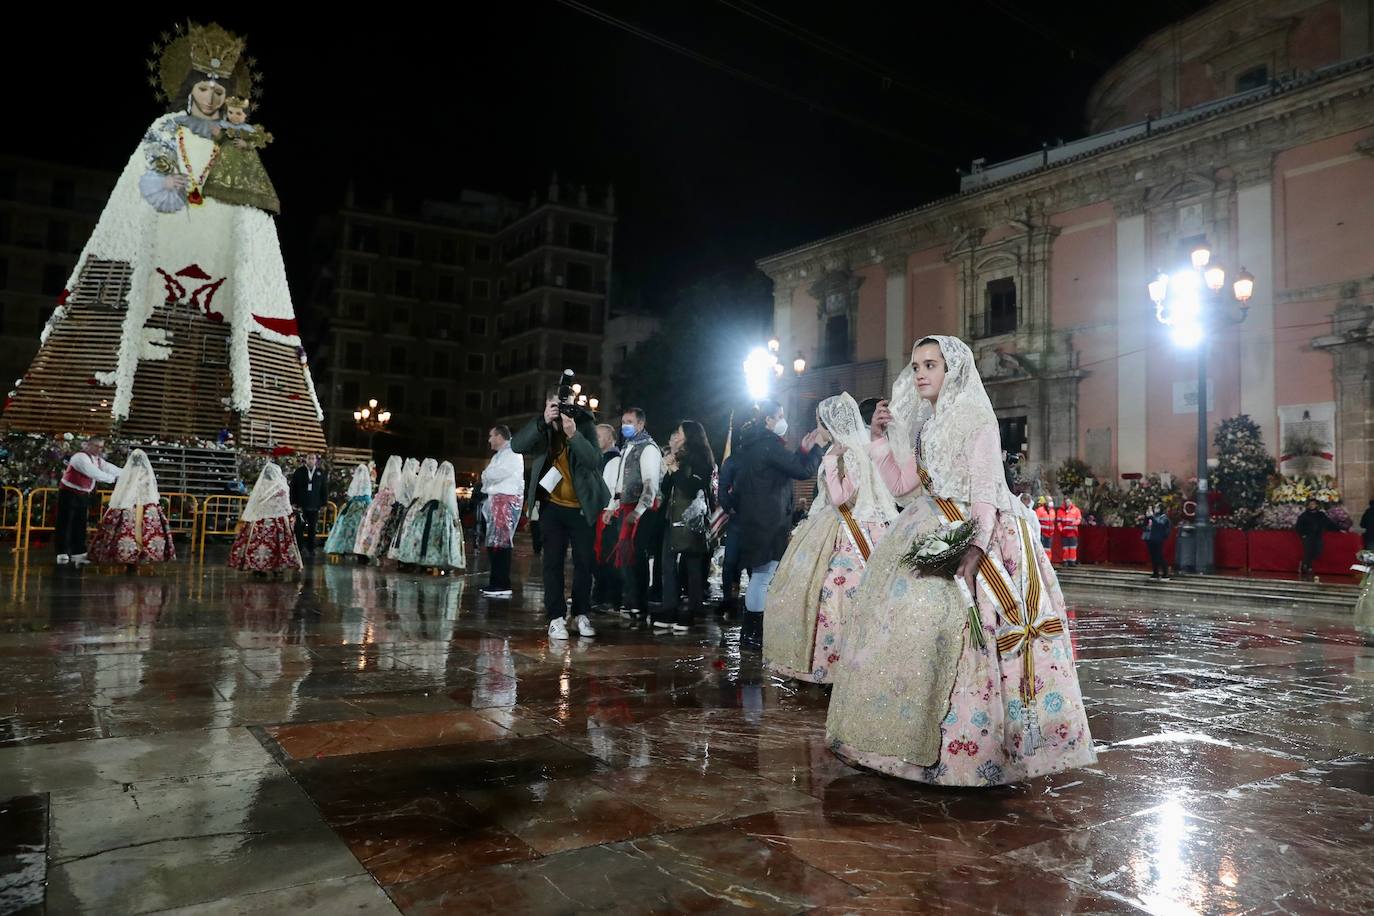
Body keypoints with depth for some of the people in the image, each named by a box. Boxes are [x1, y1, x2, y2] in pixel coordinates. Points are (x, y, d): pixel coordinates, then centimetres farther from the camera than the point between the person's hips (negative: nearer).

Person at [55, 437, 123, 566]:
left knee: (80, 524, 9)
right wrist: (114, 478, -25)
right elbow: (95, 473, -29)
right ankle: (62, 554, -3)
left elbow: (111, 468, -1)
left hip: (83, 495, 8)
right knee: (65, 524, -5)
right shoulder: (81, 457, -19)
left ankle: (78, 553, 13)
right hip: (69, 493, -8)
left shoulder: (98, 460, 9)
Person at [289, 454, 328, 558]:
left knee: (312, 529, 6)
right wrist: (293, 502, -2)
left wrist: (323, 503, 5)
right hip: (301, 505, -1)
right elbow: (293, 487, 4)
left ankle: (310, 549, 15)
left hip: (315, 506, 1)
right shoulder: (299, 471, 3)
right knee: (299, 528, 0)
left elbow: (325, 489, 8)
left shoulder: (321, 472, 5)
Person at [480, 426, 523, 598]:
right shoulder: (500, 454, 25)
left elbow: (497, 473, -17)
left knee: (501, 542, -14)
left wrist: (485, 473, 3)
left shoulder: (511, 453, -6)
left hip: (507, 500, -10)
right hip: (498, 500, 10)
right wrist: (487, 475, -2)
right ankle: (496, 582, 15)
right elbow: (491, 476, 20)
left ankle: (503, 586, -16)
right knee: (494, 542, 9)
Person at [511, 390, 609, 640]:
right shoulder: (542, 427, -4)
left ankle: (581, 614, 20)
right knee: (553, 561, 0)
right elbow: (517, 446, -21)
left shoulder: (585, 426, -9)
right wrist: (543, 422, -33)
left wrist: (573, 434, -38)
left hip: (581, 506, 0)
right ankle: (556, 618, 6)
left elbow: (594, 461, -23)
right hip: (552, 505, 1)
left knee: (584, 561, 6)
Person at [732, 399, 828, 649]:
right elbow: (803, 471, -17)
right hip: (769, 522, -11)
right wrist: (820, 444, -7)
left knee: (759, 575, 16)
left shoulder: (753, 444, 15)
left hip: (755, 520, 11)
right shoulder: (769, 445, -15)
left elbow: (786, 468, 20)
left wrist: (803, 449, 15)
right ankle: (753, 634, -2)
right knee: (763, 576, -6)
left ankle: (750, 631, 22)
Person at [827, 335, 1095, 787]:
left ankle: (969, 742, -7)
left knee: (959, 627, -15)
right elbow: (902, 486, 15)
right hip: (928, 535, 7)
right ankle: (914, 735, 13)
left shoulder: (976, 418, -6)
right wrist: (880, 439, 6)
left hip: (969, 536, -7)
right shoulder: (921, 425, 15)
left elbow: (985, 490, -14)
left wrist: (976, 547, -25)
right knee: (910, 621, 4)